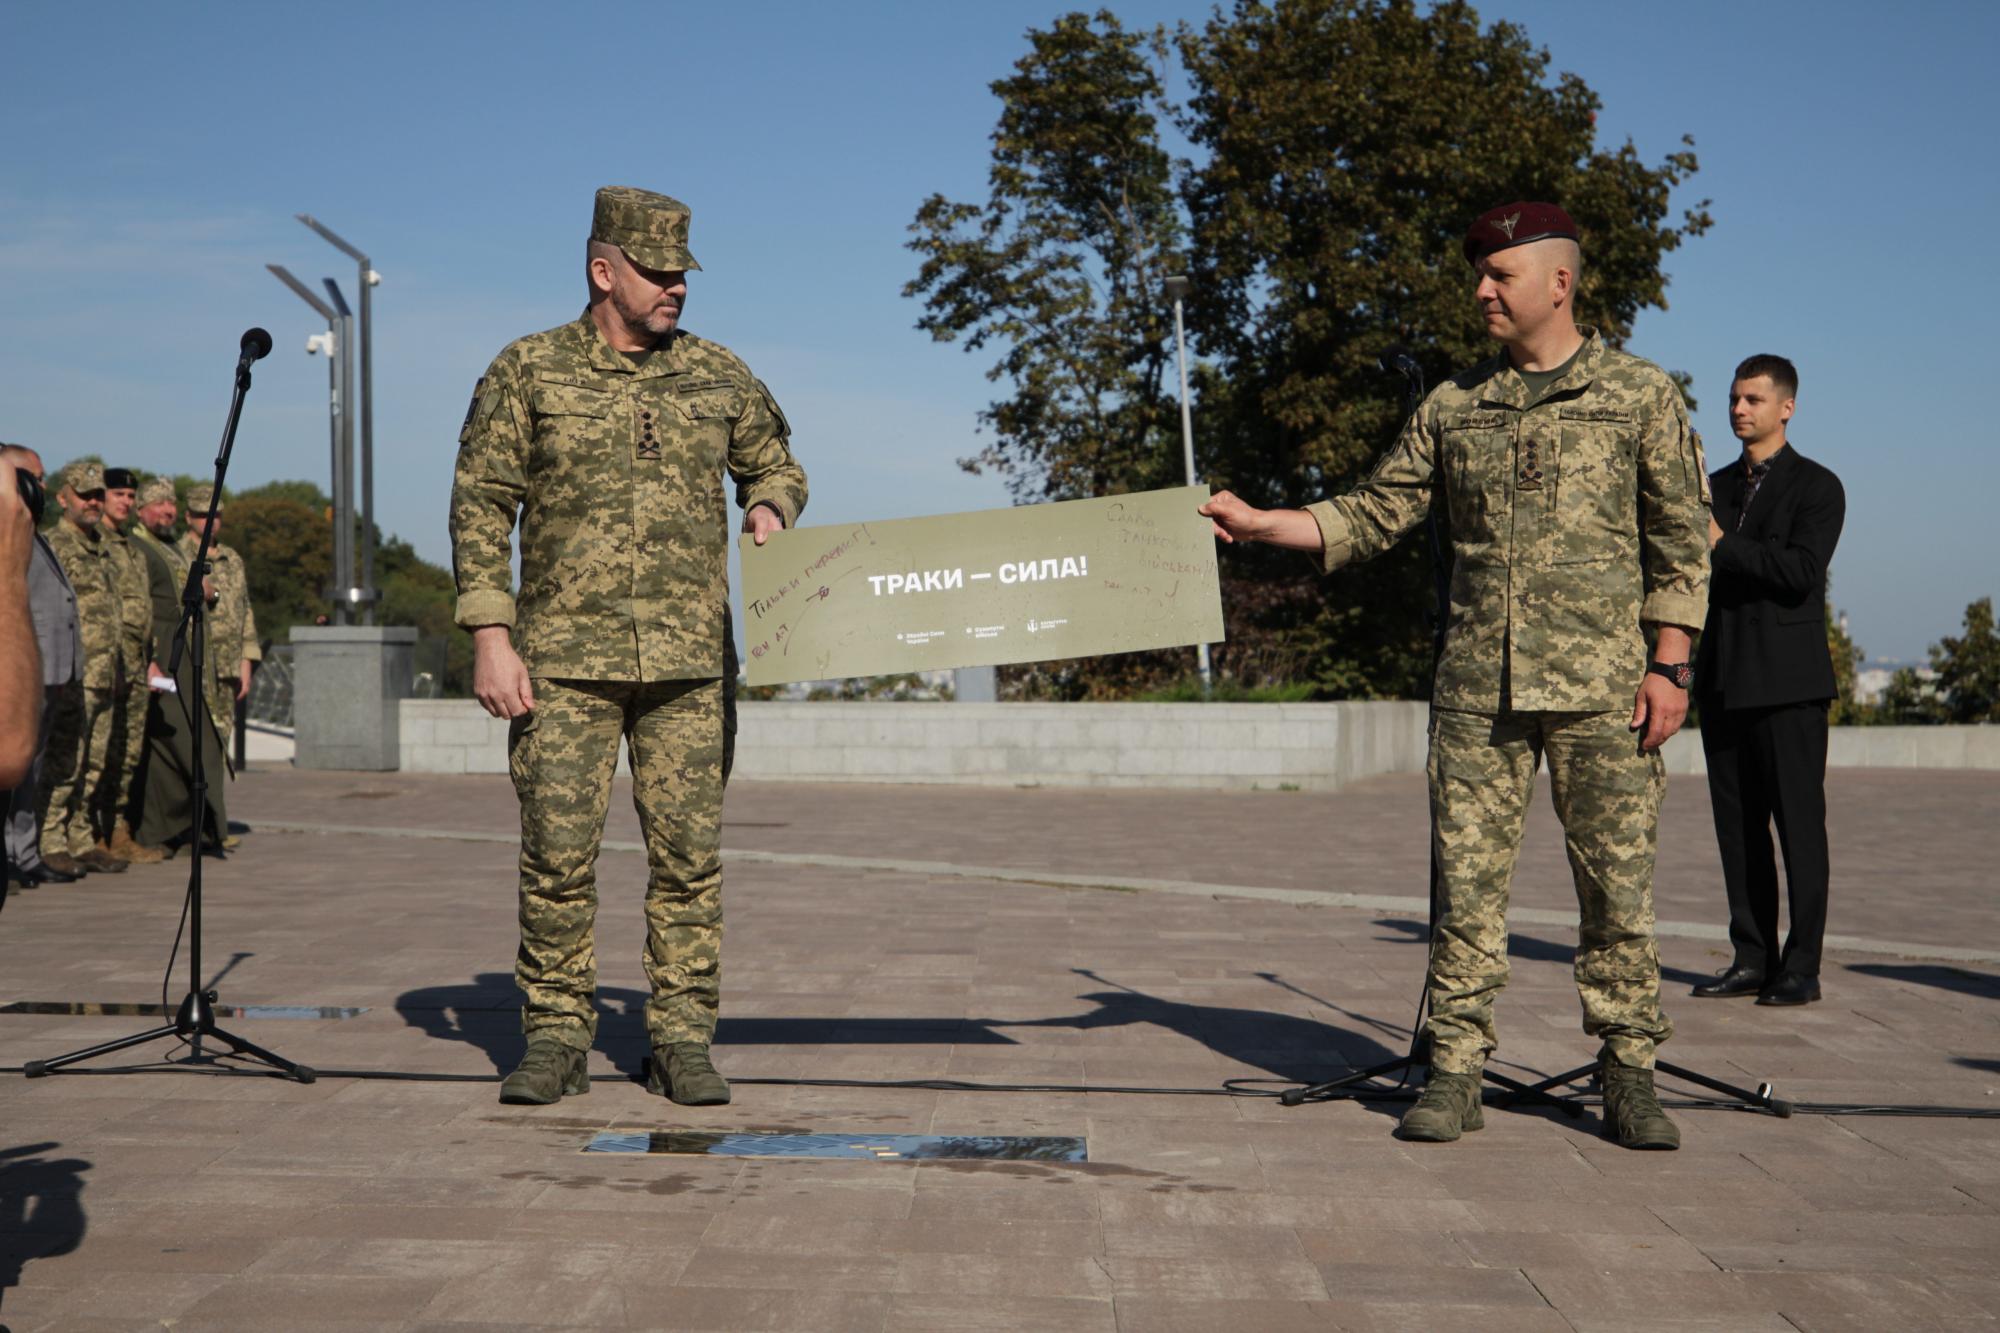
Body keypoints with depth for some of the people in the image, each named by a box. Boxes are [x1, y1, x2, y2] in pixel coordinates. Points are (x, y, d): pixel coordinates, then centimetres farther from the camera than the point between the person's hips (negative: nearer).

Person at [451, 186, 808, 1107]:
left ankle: (681, 1043, 11)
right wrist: (490, 637, -6)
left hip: (686, 660, 2)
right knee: (557, 851, 0)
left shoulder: (718, 376, 10)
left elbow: (775, 463, 26)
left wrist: (768, 510, 2)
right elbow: (480, 506, 2)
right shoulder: (528, 372, 3)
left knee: (688, 853, 1)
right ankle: (556, 1038, 12)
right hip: (564, 659, -2)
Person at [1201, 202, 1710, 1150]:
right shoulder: (1452, 406, 13)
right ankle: (1455, 1071, 8)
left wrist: (1668, 665, -4)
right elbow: (1372, 515, 14)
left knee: (1617, 880, 0)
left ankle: (1628, 1077, 10)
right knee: (1467, 878, 1)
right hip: (1477, 683, 3)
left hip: (1601, 682, -2)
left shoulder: (1639, 395, 5)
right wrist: (1260, 524, 2)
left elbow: (1679, 545, 4)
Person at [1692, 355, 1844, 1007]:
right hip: (1723, 677, 6)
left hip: (1786, 682, -6)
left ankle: (1801, 969, 0)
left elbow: (1801, 572, -14)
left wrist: (1722, 544, -15)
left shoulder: (1817, 487, -1)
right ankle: (1752, 958, 13)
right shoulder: (1716, 486, 18)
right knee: (1738, 826, 6)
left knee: (1798, 825, -4)